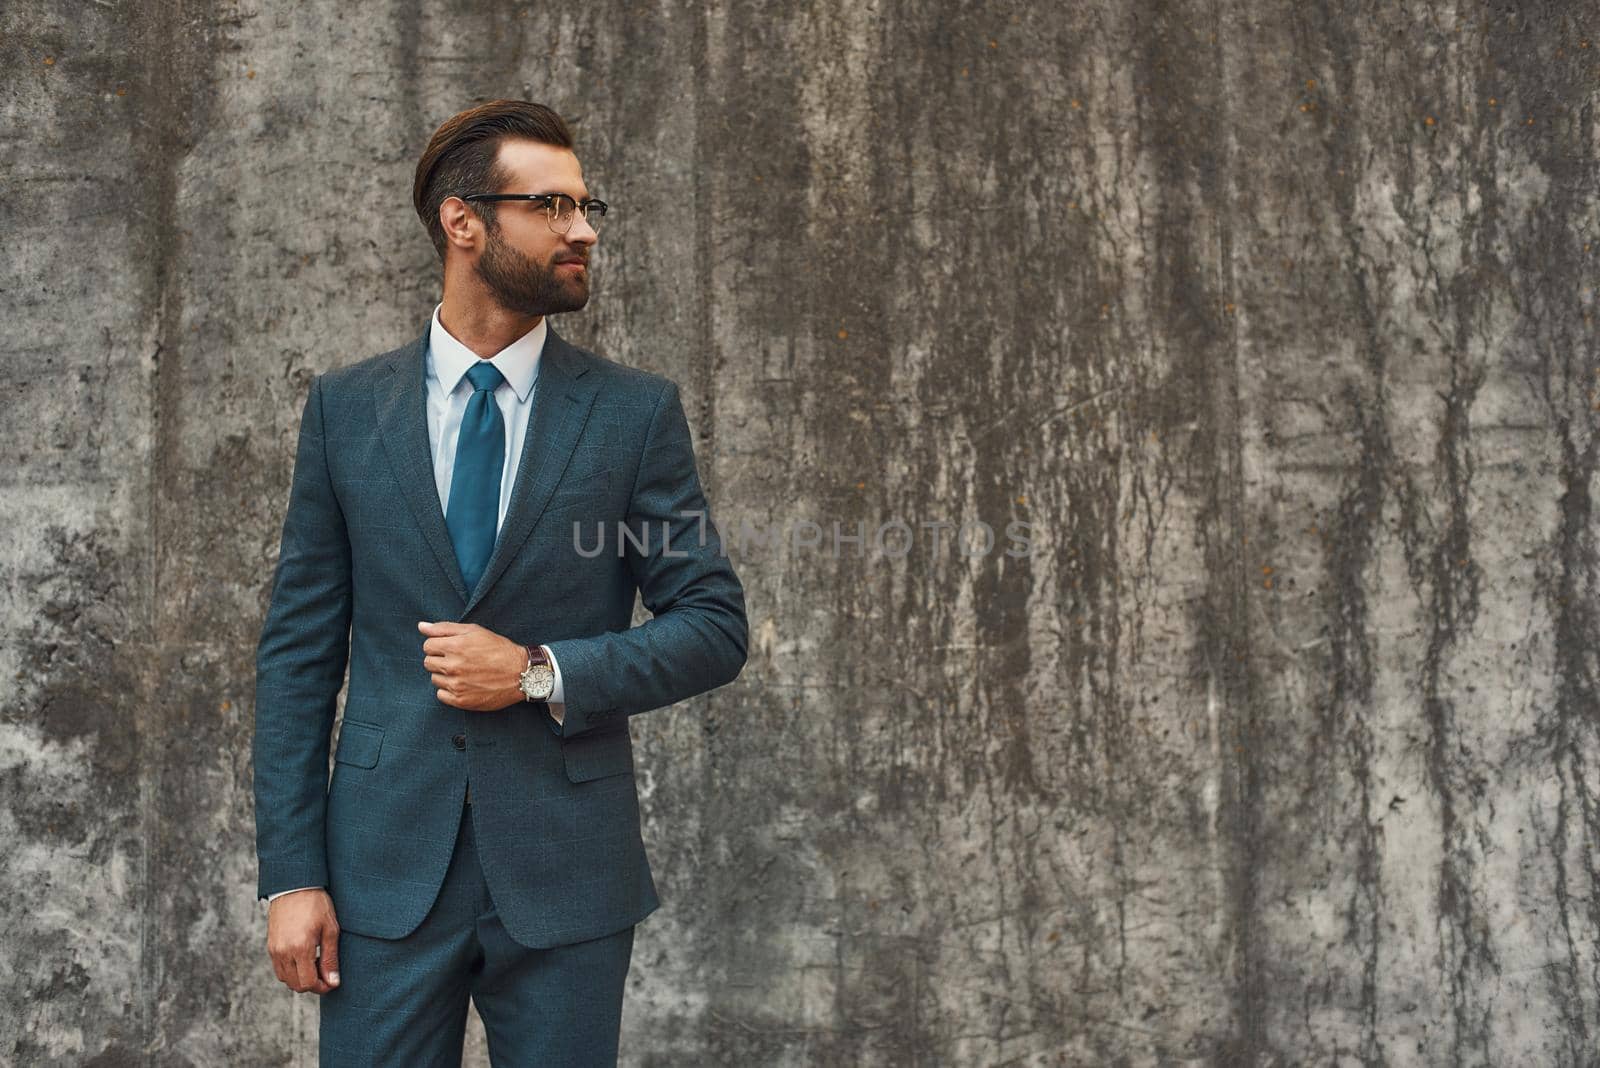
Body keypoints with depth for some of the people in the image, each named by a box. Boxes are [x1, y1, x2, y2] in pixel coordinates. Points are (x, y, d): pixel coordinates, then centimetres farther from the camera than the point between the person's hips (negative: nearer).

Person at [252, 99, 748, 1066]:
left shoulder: (637, 411, 0)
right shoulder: (347, 407, 4)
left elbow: (716, 627, 0)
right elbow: (299, 647, 4)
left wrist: (542, 673, -13)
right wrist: (292, 874, -1)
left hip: (568, 871, 0)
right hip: (387, 866, 1)